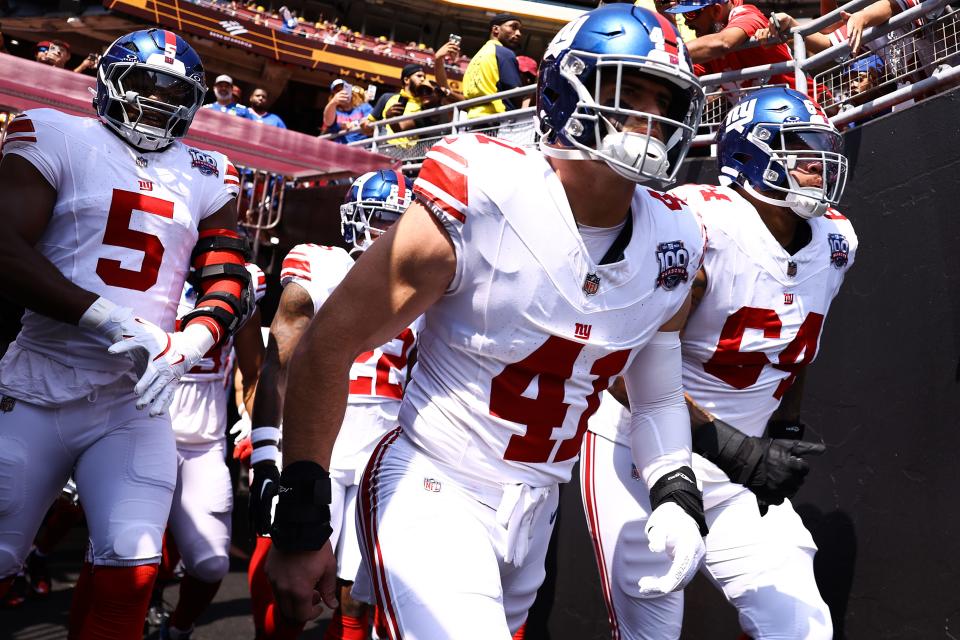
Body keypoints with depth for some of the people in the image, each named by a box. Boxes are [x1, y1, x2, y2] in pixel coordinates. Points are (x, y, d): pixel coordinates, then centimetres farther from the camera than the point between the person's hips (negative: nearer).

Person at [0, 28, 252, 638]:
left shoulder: (207, 177, 9)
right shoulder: (57, 137, -2)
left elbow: (230, 283, 5)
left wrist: (185, 347, -16)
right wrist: (113, 321, -22)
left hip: (135, 403, 2)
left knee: (130, 566, -10)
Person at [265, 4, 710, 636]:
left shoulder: (673, 244, -3)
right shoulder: (479, 204, -20)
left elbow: (658, 394, 14)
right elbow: (327, 347, -14)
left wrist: (677, 494, -4)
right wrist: (301, 525, -11)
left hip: (534, 510, 6)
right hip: (436, 492, -6)